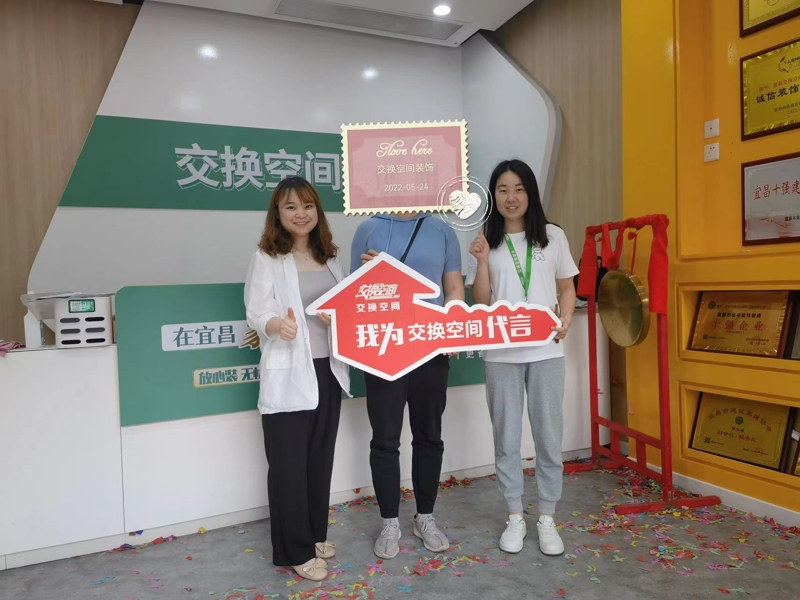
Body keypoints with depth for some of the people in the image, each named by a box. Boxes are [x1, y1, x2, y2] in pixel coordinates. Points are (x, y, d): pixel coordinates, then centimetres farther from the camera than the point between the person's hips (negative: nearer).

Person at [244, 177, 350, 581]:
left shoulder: (329, 258, 11)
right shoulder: (266, 258, -5)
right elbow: (256, 312, -12)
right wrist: (276, 324, -33)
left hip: (327, 370, 6)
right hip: (287, 375, -5)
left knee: (321, 458, 16)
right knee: (288, 464, 2)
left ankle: (315, 533, 33)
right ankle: (296, 550, 18)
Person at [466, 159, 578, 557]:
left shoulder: (553, 236, 4)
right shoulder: (484, 241, 3)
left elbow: (566, 287, 10)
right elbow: (480, 303, 0)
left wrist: (566, 320, -7)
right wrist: (482, 260, -12)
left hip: (545, 351, 0)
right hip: (500, 354, 0)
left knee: (548, 435, 7)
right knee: (506, 437, 8)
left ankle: (546, 517, 23)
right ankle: (515, 517, 24)